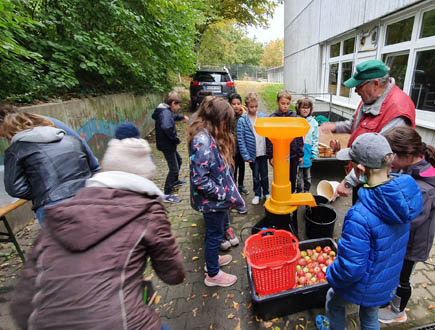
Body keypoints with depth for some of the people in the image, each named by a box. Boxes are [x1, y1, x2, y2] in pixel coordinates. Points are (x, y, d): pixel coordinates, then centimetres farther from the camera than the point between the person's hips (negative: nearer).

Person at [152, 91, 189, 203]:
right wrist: (175, 139, -28)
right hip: (167, 145, -11)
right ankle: (167, 194, 2)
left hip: (169, 144, 11)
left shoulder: (166, 111, 10)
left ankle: (175, 181, 49)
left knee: (178, 160, 28)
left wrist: (182, 117, 47)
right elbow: (166, 127, -42)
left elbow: (173, 117, 35)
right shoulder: (165, 113, -23)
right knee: (174, 169, -6)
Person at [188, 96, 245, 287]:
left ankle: (212, 258, 51)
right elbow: (199, 179, -30)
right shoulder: (202, 141, -28)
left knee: (215, 231, 26)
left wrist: (226, 191, 9)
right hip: (211, 200, -9)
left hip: (217, 198, 9)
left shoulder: (210, 135, 3)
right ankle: (213, 275, 33)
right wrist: (224, 194, -20)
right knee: (215, 234, 10)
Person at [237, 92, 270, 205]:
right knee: (255, 175, 13)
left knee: (264, 174, 15)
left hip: (263, 152, 2)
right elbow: (240, 139, -9)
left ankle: (266, 192, 36)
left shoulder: (263, 117, -1)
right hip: (253, 153, -2)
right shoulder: (242, 121, -9)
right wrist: (246, 155, -12)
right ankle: (257, 194, 32)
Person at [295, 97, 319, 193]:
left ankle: (306, 192, 33)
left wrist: (314, 153, 1)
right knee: (298, 176, 8)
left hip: (307, 153, 2)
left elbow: (315, 139, 5)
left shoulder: (313, 122, 1)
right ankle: (299, 193, 25)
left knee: (307, 176, 16)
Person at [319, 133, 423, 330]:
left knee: (333, 302, 27)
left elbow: (350, 268, -32)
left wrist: (331, 275, -12)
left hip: (364, 288, -6)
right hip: (389, 282, 6)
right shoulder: (407, 193, -18)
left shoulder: (360, 217, -42)